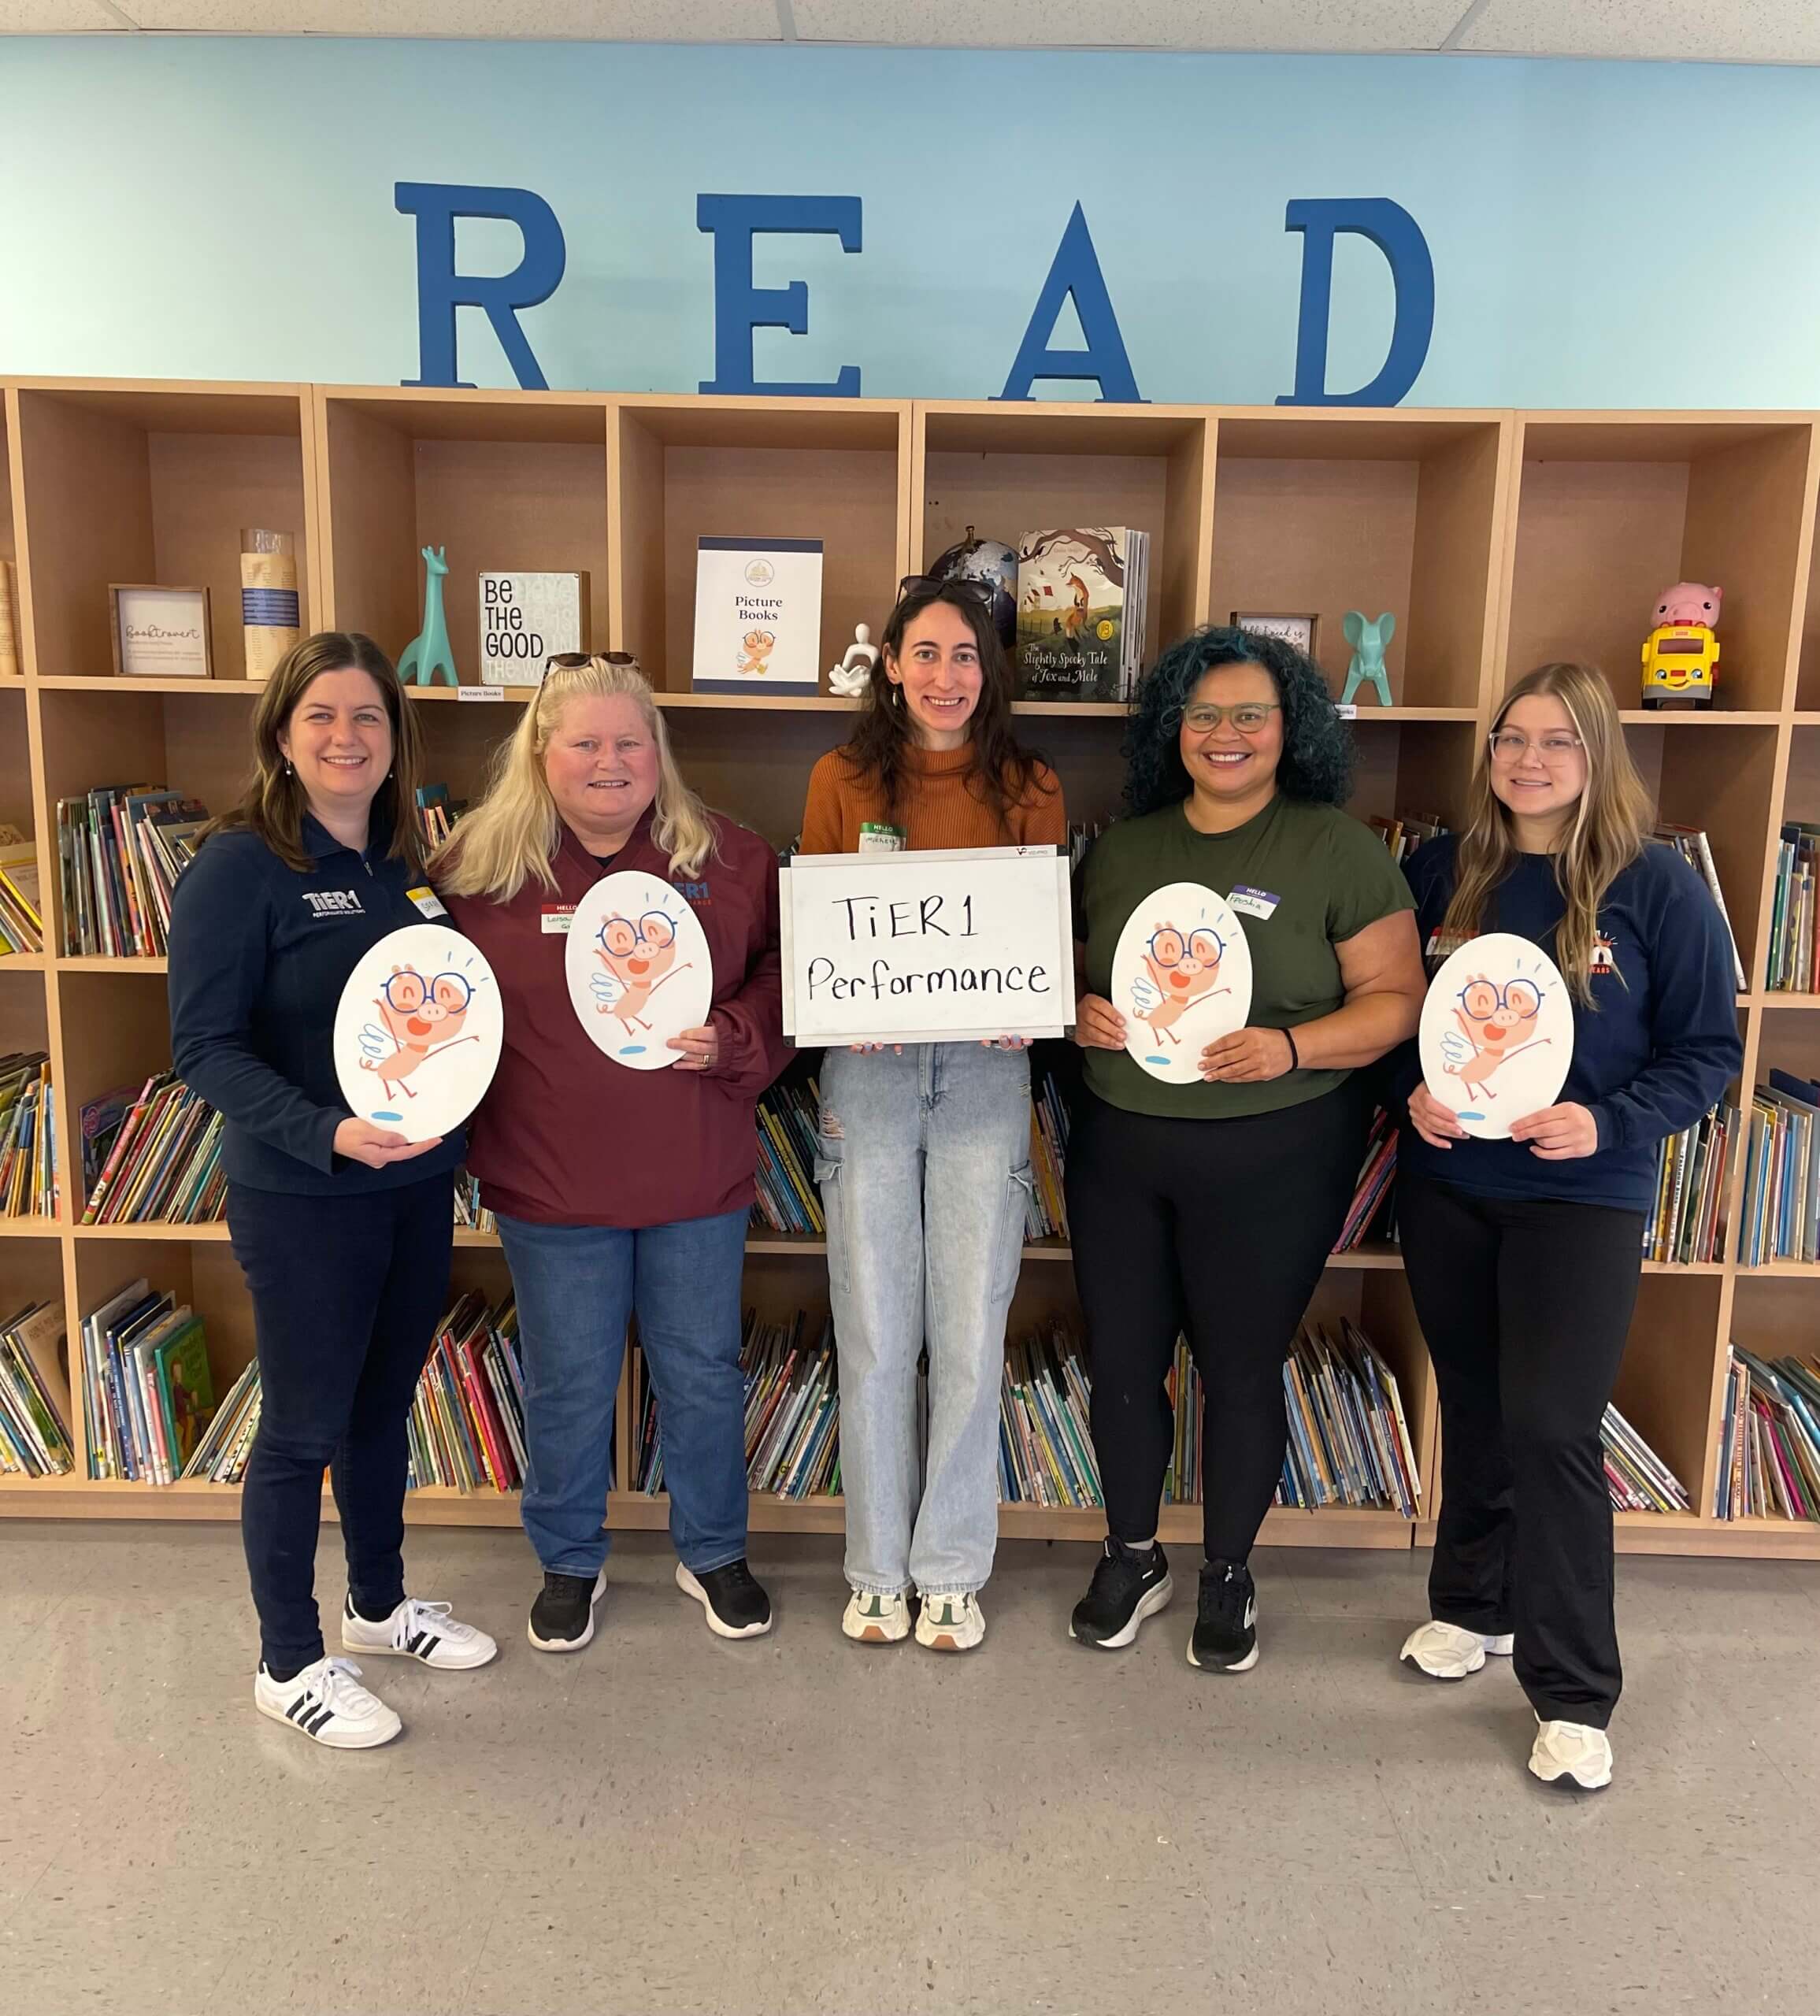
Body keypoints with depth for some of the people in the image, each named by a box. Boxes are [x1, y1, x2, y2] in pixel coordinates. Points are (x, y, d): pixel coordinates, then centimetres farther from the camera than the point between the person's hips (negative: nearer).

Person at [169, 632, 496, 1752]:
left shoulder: (411, 862, 7)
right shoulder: (240, 865, -12)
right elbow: (206, 1047, -16)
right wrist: (327, 1134, -28)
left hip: (419, 1185, 6)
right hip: (302, 1198, -6)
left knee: (384, 1405, 20)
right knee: (304, 1427, 7)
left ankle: (381, 1603, 40)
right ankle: (289, 1662, 26)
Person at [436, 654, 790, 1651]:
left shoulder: (729, 860, -3)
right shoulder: (480, 867, -5)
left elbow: (783, 978, 2)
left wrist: (730, 1042, -16)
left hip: (698, 1181, 1)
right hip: (550, 1185, -1)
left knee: (703, 1374, 16)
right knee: (568, 1384, 15)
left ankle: (712, 1552, 40)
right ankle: (569, 1563, 39)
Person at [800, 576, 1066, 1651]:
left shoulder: (1030, 789, 5)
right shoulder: (842, 780, 5)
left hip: (986, 1071, 0)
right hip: (870, 1069, 0)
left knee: (972, 1331, 5)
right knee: (874, 1332, 6)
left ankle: (952, 1570, 24)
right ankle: (880, 1568, 25)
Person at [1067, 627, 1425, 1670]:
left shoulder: (1338, 847, -6)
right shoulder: (1123, 845, 7)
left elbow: (1397, 999, -7)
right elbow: (1074, 968, 15)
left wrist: (1290, 1049, -22)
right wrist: (1083, 1013, -8)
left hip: (1273, 1155, -4)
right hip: (1120, 1144, 4)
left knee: (1241, 1370, 9)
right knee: (1122, 1361, 12)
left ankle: (1229, 1576, 32)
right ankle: (1133, 1558, 35)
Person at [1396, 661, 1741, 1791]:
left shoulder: (1658, 887, -8)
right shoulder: (1444, 871, 2)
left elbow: (1708, 1051, -5)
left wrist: (1607, 1124, -20)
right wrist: (1412, 1094, -11)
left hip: (1583, 1198, -3)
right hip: (1447, 1187, 4)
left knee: (1551, 1428, -5)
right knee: (1475, 1410, 16)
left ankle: (1575, 1694, 11)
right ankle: (1476, 1604, 37)